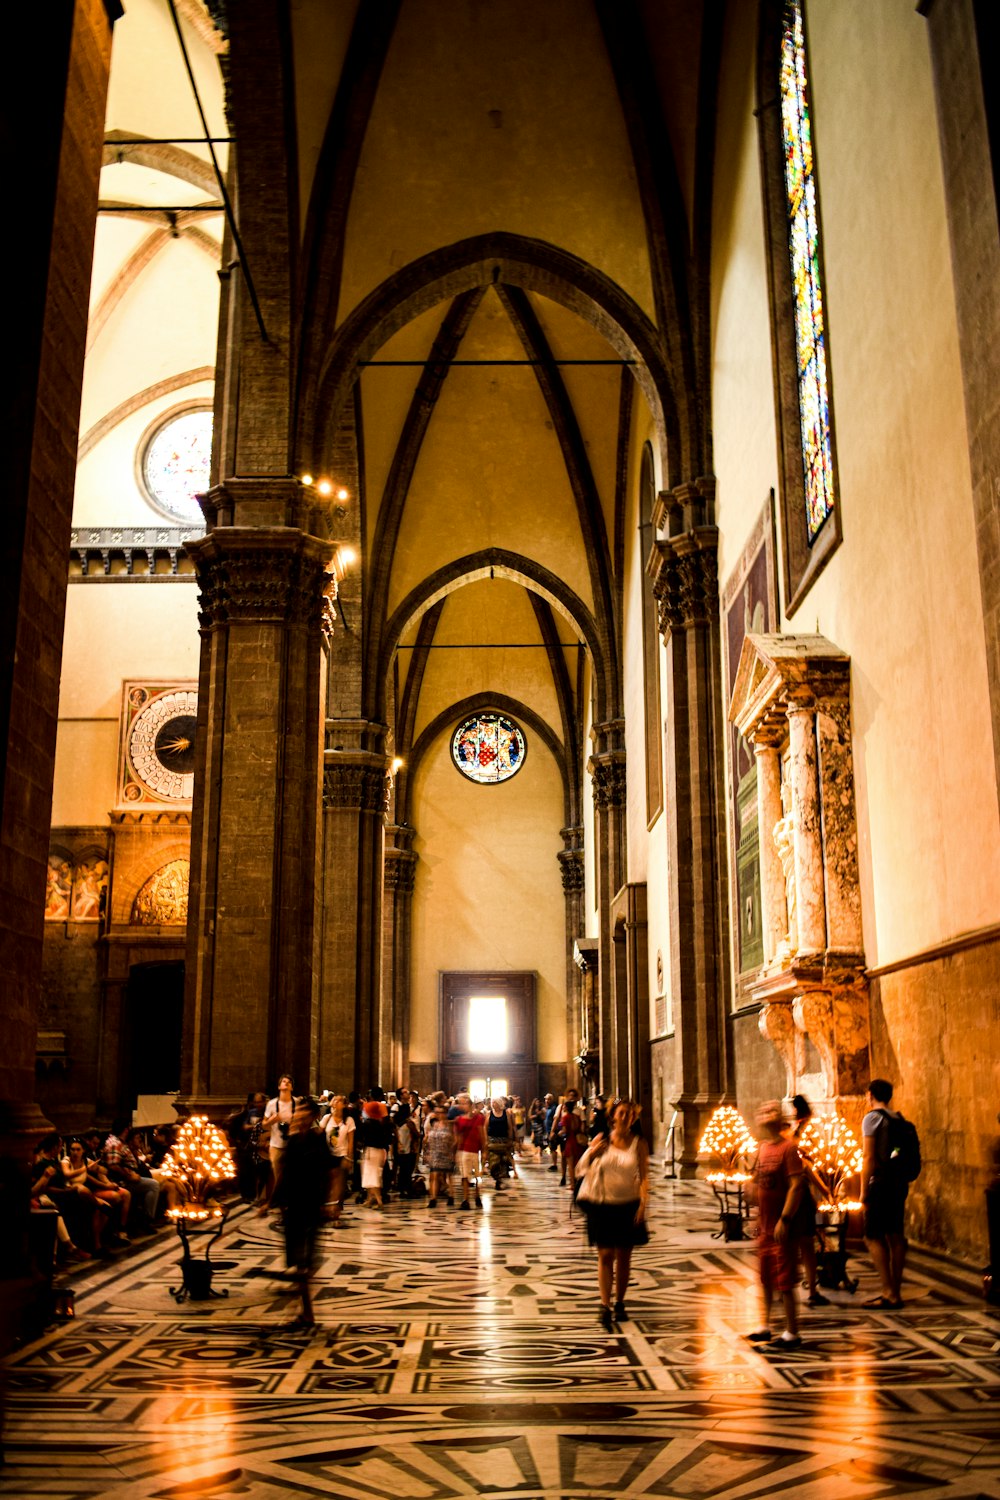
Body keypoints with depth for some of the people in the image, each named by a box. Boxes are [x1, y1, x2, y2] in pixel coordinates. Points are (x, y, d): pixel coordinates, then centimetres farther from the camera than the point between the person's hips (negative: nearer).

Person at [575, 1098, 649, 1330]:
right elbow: (581, 1169, 5)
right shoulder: (602, 1140, 1)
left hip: (628, 1205, 0)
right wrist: (591, 1153, -14)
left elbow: (643, 1177, -1)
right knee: (605, 1255, -3)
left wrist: (643, 1204, -11)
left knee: (623, 1256, 9)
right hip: (602, 1204, 0)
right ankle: (605, 1306, -5)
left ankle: (619, 1303, 22)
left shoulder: (638, 1143, 0)